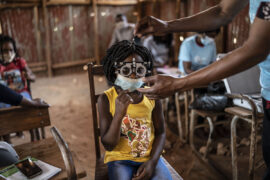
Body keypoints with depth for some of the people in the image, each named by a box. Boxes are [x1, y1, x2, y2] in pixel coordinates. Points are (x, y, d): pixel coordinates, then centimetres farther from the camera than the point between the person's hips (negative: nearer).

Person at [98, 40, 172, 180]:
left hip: (150, 156, 2)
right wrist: (119, 114, -27)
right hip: (119, 159, -1)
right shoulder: (106, 99, -11)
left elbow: (160, 133, 4)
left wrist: (152, 162, -11)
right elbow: (108, 145, -12)